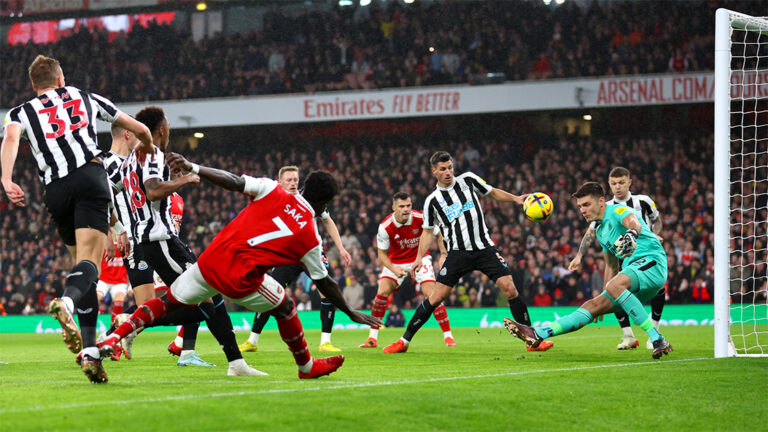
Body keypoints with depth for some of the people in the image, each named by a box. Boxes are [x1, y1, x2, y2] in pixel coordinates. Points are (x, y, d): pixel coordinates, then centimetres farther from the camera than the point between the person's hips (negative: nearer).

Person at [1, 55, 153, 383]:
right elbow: (140, 129, 35)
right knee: (89, 262, -15)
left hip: (55, 190, 2)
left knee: (82, 262, 13)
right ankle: (65, 304, -48)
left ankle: (89, 350, 4)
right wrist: (145, 145, 57)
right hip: (90, 175, -2)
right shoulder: (86, 98, 26)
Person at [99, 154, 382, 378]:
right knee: (284, 306, 22)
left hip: (210, 262, 3)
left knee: (168, 302, 18)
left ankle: (114, 338, 5)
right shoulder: (310, 237, 3)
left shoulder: (273, 191, 5)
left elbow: (232, 182, -6)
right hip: (240, 281, -3)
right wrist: (352, 313, 24)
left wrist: (192, 168, -4)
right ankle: (306, 366, 34)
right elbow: (324, 284, 12)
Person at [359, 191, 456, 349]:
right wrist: (394, 270, -26)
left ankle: (448, 336, -8)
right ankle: (372, 338, -6)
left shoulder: (420, 218, -21)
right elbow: (382, 253, -10)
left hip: (419, 258, 0)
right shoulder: (385, 227, -22)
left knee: (431, 293, -16)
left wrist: (443, 254, -11)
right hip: (395, 262, 0)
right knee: (383, 291, -17)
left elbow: (439, 235, -2)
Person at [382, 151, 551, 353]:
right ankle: (404, 341, 4)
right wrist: (419, 258, 2)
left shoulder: (468, 180, 6)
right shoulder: (432, 200, 3)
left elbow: (492, 193, 19)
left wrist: (515, 198, 4)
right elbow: (428, 231, 11)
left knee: (510, 289, -12)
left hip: (485, 248, 1)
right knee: (436, 297, -7)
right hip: (458, 252, -1)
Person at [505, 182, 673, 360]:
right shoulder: (600, 231, 23)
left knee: (615, 286, -35)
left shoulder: (618, 211, -5)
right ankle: (538, 334, -10)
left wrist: (632, 232, -53)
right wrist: (604, 297, 30)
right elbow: (612, 266, 32)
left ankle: (658, 340, -36)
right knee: (593, 305, -2)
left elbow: (634, 223, -29)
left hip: (652, 261, -9)